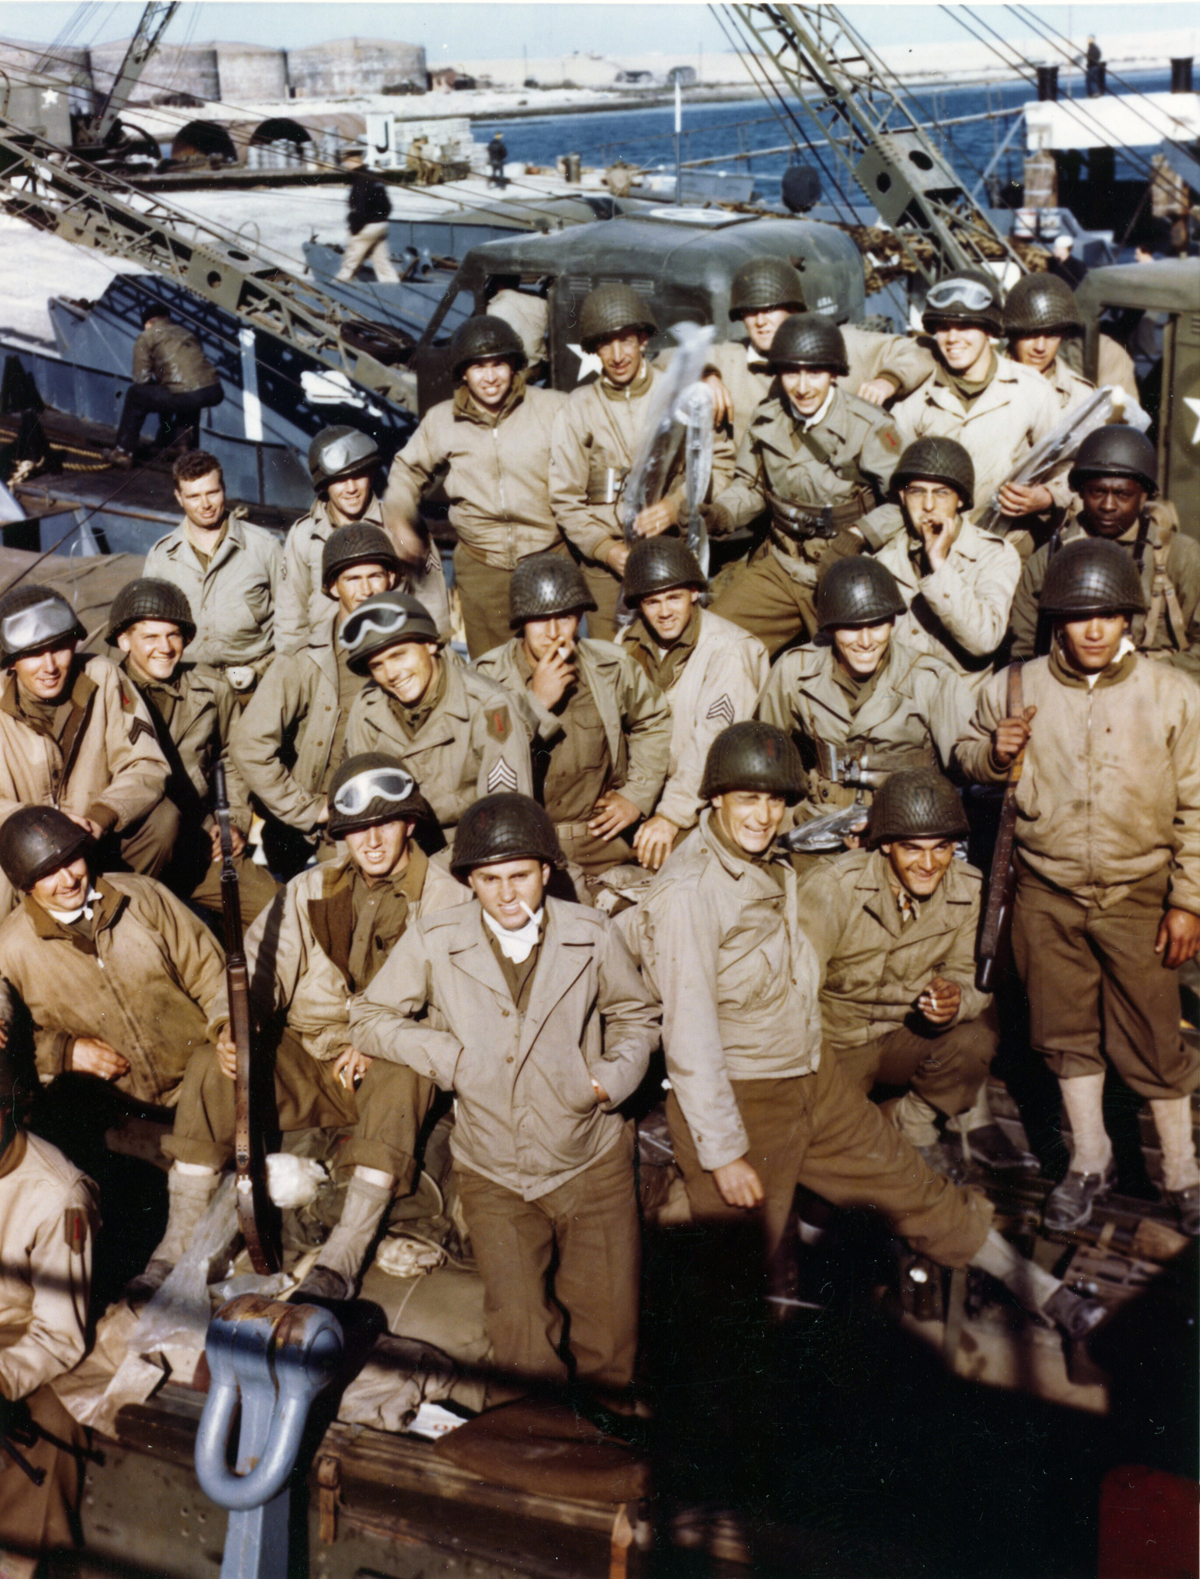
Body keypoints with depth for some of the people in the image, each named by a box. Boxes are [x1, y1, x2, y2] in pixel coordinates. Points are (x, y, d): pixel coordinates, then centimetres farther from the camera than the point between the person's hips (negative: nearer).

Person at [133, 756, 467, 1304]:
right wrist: (228, 1025, -16)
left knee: (402, 1074, -37)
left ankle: (342, 1258, -39)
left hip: (391, 1062, -3)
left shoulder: (446, 901, -1)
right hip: (306, 1058, 4)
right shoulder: (309, 890, 12)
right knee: (209, 1065, -20)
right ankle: (177, 1247, -18)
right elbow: (259, 969, 6)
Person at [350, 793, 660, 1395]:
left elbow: (636, 1015, 13)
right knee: (525, 1355, -6)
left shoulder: (593, 935, -4)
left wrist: (619, 1071, -7)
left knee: (609, 1353, 4)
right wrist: (444, 1054, -9)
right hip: (495, 1176, -1)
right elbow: (368, 1017, 5)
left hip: (592, 1167, 1)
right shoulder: (433, 943, -6)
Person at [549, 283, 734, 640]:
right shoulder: (577, 409, 8)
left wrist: (678, 504, -13)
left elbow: (720, 462, 5)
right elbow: (565, 499, 7)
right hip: (606, 561, 0)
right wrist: (604, 547, -8)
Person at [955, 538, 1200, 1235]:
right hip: (1047, 895, 2)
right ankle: (1091, 1162, 32)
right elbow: (970, 755, 15)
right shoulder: (1015, 689, -2)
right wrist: (993, 753, -9)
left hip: (1137, 897, -2)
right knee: (1067, 1032, 14)